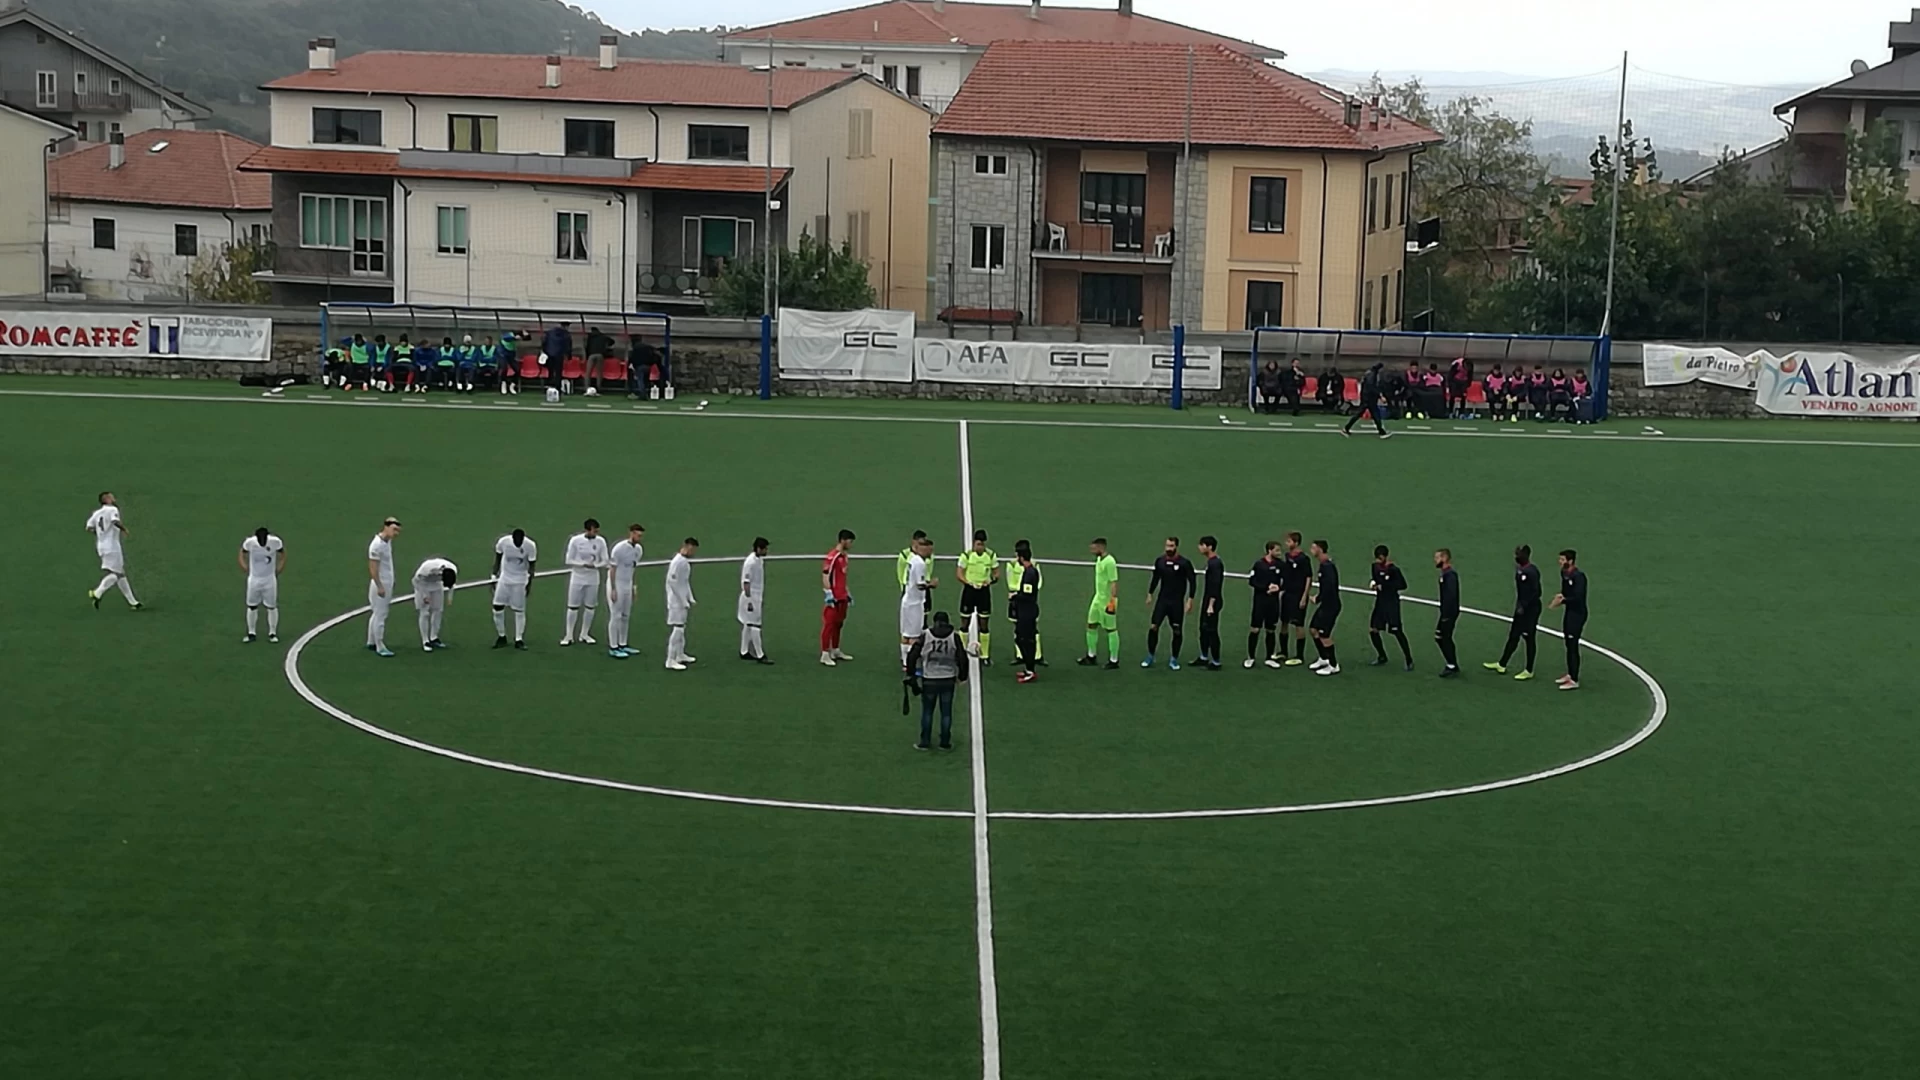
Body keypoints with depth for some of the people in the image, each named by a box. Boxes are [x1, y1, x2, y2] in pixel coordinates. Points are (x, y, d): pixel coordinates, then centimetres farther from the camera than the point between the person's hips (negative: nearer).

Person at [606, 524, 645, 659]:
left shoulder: (639, 549, 4)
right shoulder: (619, 548, -19)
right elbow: (612, 569, -16)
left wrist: (633, 586, 13)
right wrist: (613, 589, -18)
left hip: (628, 585, 8)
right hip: (616, 585, -8)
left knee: (626, 616, 12)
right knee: (615, 616, -5)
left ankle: (623, 645, 21)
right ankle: (613, 648, 0)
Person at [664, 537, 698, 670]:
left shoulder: (685, 561, 10)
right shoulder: (678, 562, -20)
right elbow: (673, 583, -23)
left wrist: (690, 599, 12)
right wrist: (684, 602, -20)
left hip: (683, 601, 10)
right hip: (677, 602, -10)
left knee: (682, 628, 18)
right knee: (677, 629, -9)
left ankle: (680, 655, 29)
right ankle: (671, 661, -8)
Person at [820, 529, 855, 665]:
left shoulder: (844, 556, 14)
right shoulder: (832, 556, -14)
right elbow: (825, 576, -16)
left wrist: (848, 593, 24)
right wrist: (829, 595, -19)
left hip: (842, 597, 9)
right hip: (833, 598, -9)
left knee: (838, 624, 14)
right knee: (829, 624, -5)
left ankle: (835, 651, 24)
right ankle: (825, 655, -2)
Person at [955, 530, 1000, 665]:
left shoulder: (991, 555, -3)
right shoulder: (967, 555, -10)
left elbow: (996, 573, 5)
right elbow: (959, 574, -9)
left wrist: (991, 580, -17)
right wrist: (970, 583, -25)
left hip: (984, 590, 1)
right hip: (969, 590, -1)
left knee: (984, 624, 5)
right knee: (965, 623, 5)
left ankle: (985, 656, 13)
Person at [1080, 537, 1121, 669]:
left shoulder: (1109, 562, -21)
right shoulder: (1099, 559, 8)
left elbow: (1114, 583, -23)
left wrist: (1112, 601, -25)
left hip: (1107, 601, -10)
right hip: (1098, 599, 10)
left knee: (1111, 630, 0)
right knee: (1091, 626, 15)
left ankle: (1114, 661, 9)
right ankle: (1091, 656, 28)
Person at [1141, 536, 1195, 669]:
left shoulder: (1184, 563, -10)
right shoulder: (1160, 561, 1)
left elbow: (1192, 581, -7)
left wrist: (1190, 600, -11)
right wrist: (1150, 594, 12)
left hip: (1177, 602, -2)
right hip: (1162, 599, 3)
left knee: (1177, 631, 3)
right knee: (1153, 627, -3)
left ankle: (1174, 659, 15)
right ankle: (1150, 657, 10)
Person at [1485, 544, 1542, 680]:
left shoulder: (1532, 572, -21)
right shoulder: (1519, 569, 5)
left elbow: (1536, 592, -21)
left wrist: (1524, 606, -19)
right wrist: (1519, 605, 11)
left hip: (1530, 609, -8)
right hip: (1521, 607, 8)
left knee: (1528, 638, 1)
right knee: (1513, 636, 15)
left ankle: (1529, 671, 12)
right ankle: (1502, 665, 25)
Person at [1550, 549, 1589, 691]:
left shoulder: (1579, 576, -21)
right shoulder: (1564, 573, 5)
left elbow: (1578, 597, -26)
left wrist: (1562, 601, -23)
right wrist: (1561, 595, -5)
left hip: (1578, 613, -9)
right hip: (1570, 611, 9)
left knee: (1573, 646, -7)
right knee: (1569, 645, 17)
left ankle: (1574, 681, -4)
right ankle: (1570, 674, 30)